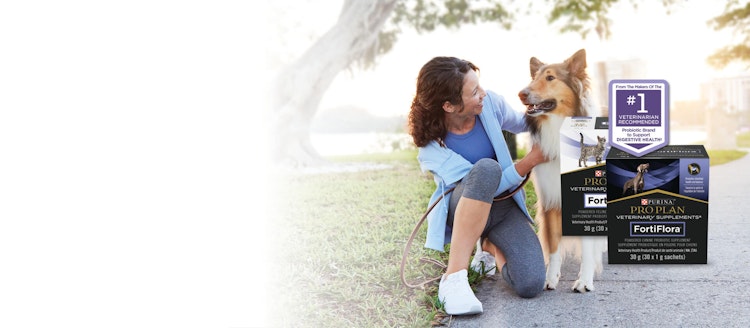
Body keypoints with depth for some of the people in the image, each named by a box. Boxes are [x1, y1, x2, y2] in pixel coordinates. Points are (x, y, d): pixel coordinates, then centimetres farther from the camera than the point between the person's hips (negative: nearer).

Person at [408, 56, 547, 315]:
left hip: (505, 206, 4)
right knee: (486, 167, -40)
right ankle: (454, 277, -32)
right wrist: (530, 161, -23)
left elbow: (521, 124, 13)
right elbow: (484, 180, -22)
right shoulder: (431, 146, -21)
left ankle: (492, 247, 16)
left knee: (531, 285, -22)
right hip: (462, 212, -4)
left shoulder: (491, 104, -10)